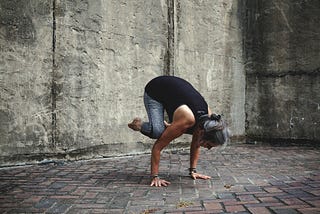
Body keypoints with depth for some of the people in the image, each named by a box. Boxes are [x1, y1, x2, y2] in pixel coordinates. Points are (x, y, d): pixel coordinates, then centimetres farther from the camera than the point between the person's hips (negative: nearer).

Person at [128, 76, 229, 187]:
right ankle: (139, 125, 0)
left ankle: (168, 127, 16)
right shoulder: (186, 120, -38)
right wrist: (155, 177, -28)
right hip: (154, 91, -6)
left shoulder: (207, 118, -19)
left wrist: (193, 171, 0)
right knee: (158, 132, -30)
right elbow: (157, 147, -31)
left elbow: (196, 144, 0)